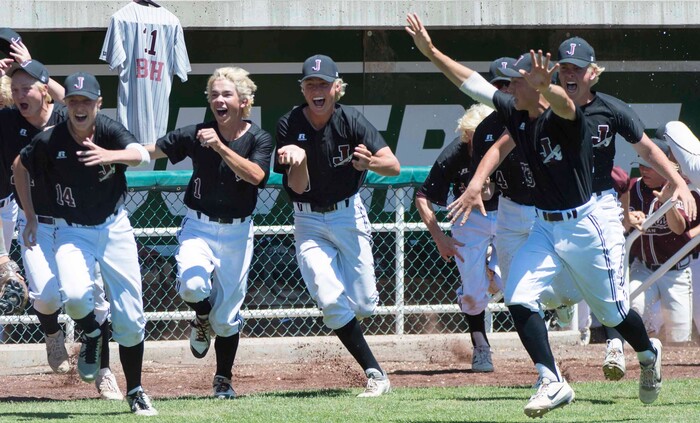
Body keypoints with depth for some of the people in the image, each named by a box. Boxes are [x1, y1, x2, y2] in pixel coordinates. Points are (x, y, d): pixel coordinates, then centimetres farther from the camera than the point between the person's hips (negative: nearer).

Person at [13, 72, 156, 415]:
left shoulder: (109, 131, -14)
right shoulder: (49, 141, -12)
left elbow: (141, 155, -34)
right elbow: (20, 166, 8)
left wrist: (111, 156, -55)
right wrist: (30, 217, 8)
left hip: (113, 227, 1)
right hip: (72, 232, 0)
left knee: (130, 316, 1)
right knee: (75, 294, -28)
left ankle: (135, 392, 18)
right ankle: (92, 335, 7)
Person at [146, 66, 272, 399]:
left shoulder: (258, 140, -7)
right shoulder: (196, 135, -6)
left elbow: (256, 175, -25)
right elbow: (153, 150, -3)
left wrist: (220, 147, -34)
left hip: (237, 232, 0)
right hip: (198, 226, 0)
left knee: (227, 316, 4)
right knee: (192, 286, -28)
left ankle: (223, 380, 25)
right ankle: (201, 318, 9)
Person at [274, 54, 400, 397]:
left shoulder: (351, 121, -13)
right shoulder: (290, 126, -11)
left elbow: (394, 166, -23)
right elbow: (297, 187, -14)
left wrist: (369, 162, -45)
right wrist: (299, 160, -35)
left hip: (348, 215, 0)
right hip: (309, 222, 0)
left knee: (363, 304, -2)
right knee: (331, 301, -16)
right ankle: (375, 374, -9)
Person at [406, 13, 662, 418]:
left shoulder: (563, 118, -22)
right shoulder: (517, 115, -2)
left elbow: (564, 104, -46)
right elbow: (473, 83, 1)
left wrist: (546, 87, -69)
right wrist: (431, 52, -5)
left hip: (584, 226, -6)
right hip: (544, 227, 6)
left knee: (612, 310, 9)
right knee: (519, 298, -14)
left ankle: (649, 353, 40)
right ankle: (553, 383, -13)